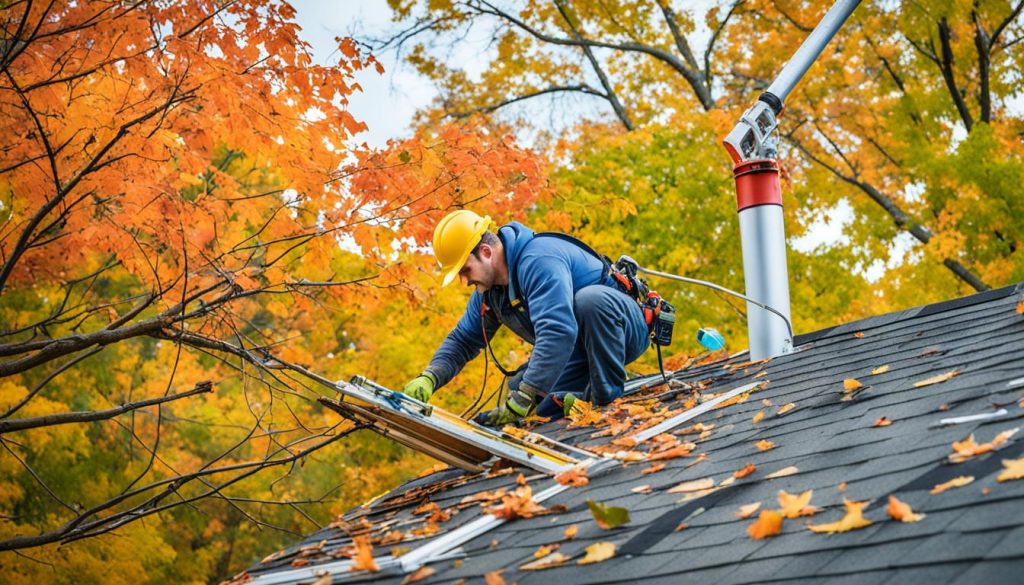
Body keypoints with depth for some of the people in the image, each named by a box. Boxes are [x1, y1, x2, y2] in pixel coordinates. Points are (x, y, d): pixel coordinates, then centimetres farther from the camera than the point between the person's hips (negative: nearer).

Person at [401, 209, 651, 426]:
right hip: (580, 353, 8)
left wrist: (522, 399, -44)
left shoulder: (538, 260, -30)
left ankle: (609, 394, -25)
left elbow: (557, 333, -42)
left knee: (589, 299, -39)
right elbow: (463, 340, 8)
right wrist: (428, 378, -12)